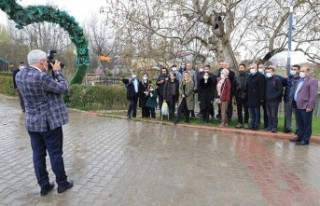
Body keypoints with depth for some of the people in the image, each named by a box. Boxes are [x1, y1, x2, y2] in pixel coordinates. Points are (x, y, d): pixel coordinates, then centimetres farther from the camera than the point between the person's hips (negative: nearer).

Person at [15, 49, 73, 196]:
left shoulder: (19, 76, 1)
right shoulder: (43, 77, -23)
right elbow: (64, 89, -13)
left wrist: (46, 72, 11)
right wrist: (57, 71, -4)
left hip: (32, 122, 7)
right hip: (50, 122, -7)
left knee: (38, 155, 13)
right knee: (55, 154, 6)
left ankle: (44, 186, 25)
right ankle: (62, 183, 21)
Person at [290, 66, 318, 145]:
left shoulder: (312, 81, -9)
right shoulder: (300, 80, 19)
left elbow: (313, 95, -16)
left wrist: (310, 106, -19)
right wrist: (295, 103, 15)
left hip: (305, 106, -8)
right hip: (298, 106, 8)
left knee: (306, 124, 2)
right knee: (299, 123, 16)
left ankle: (305, 140, 8)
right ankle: (300, 137, 27)